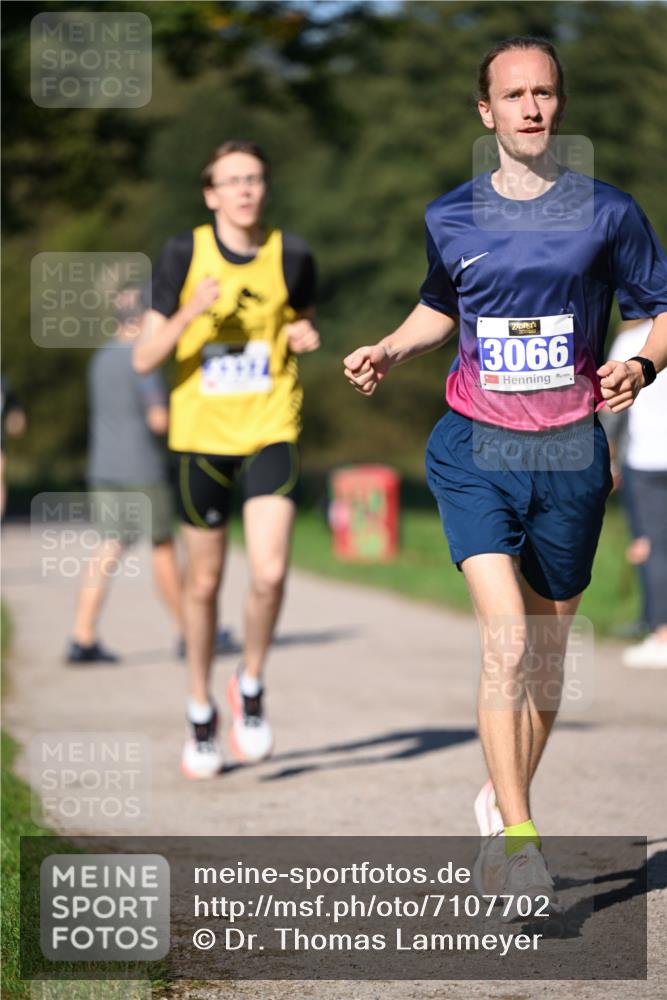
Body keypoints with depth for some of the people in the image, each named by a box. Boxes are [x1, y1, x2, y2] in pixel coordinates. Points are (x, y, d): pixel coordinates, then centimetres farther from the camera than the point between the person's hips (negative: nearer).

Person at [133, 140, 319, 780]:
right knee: (204, 582, 9)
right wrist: (191, 313, -23)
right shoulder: (185, 255, -5)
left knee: (270, 573, -17)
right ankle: (201, 714, 28)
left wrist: (304, 337, -5)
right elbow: (144, 359, -7)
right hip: (202, 435, 0)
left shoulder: (291, 256, -1)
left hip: (270, 432, 0)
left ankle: (250, 687, 10)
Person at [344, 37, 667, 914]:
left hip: (570, 456, 1)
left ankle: (501, 805, 35)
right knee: (505, 638, -18)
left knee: (545, 656, 12)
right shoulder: (452, 218, 5)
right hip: (475, 453, -1)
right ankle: (518, 841, -18)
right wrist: (390, 351, 7)